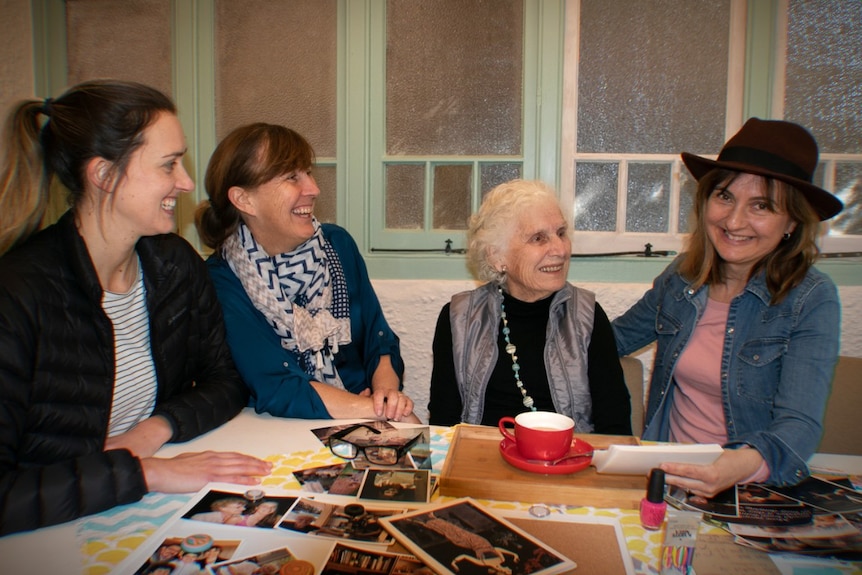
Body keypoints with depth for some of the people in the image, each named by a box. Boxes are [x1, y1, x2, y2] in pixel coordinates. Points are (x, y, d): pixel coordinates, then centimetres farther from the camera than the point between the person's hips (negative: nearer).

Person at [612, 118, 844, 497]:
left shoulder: (811, 300, -9)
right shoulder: (683, 274, 1)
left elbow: (800, 424, -19)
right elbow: (618, 336, 17)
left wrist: (746, 464, -38)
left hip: (755, 494, -2)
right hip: (667, 474, 2)